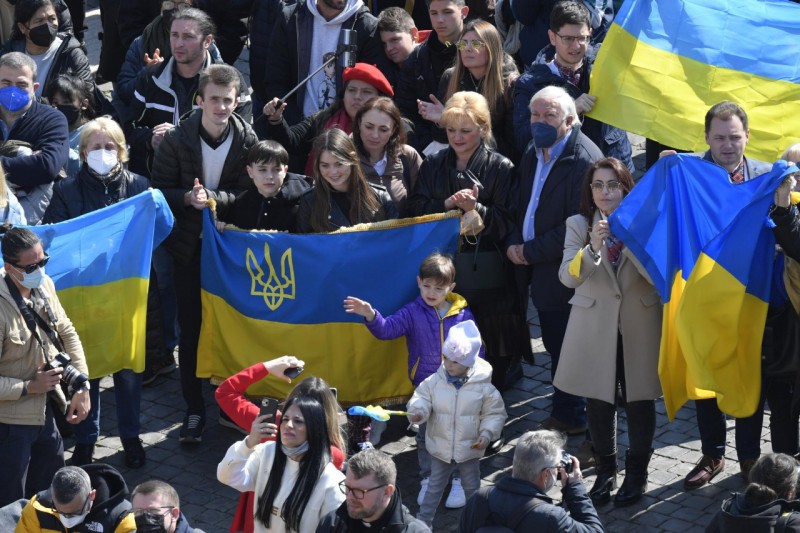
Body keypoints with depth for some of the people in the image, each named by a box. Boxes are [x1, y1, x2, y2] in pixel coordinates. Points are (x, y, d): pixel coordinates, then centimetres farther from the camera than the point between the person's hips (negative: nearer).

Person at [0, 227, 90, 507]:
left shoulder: (44, 285, -6)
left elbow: (66, 333, 8)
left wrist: (82, 385, 0)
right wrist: (29, 387, -20)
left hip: (45, 409, 7)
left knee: (51, 483, 23)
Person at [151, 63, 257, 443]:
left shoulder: (247, 141, -6)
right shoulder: (177, 140, -6)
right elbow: (159, 190, -4)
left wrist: (212, 197, -23)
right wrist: (188, 198, -23)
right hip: (189, 248, 0)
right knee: (191, 329, 5)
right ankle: (194, 409, 15)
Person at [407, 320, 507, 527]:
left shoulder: (483, 387, -15)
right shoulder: (434, 381, -12)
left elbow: (495, 413, -7)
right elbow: (421, 398, -12)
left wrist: (487, 434, -18)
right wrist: (418, 412, -34)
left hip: (469, 447, -1)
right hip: (440, 446, 1)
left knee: (472, 487, 17)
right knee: (435, 485, 16)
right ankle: (423, 521, 29)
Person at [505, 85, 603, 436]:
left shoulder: (584, 160, -20)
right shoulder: (534, 154, 9)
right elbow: (523, 207, 17)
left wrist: (530, 251, -16)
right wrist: (514, 243, -2)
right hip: (542, 271, 9)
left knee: (567, 348, 1)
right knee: (554, 344, 18)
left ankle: (569, 416, 15)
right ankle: (565, 413, 31)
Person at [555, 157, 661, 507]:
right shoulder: (578, 225, 0)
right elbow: (568, 277, -12)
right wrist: (592, 249, -29)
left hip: (639, 325, -1)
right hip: (595, 327, 1)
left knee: (639, 399, 7)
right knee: (599, 400, 8)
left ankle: (637, 471, 24)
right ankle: (605, 470, 25)